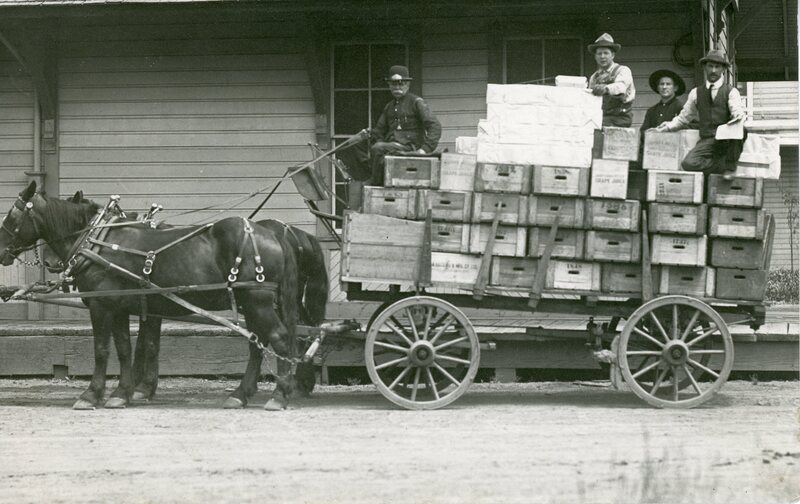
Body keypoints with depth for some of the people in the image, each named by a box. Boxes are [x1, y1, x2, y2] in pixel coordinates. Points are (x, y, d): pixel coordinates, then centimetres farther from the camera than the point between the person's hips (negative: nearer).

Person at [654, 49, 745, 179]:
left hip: (727, 140, -2)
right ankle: (723, 164, -7)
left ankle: (730, 166, -16)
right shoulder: (696, 93, 18)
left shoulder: (731, 92, 8)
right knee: (688, 163, -28)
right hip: (707, 141, 2)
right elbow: (683, 118, 25)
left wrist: (739, 115, -33)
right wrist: (668, 126, 10)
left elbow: (737, 110, -10)